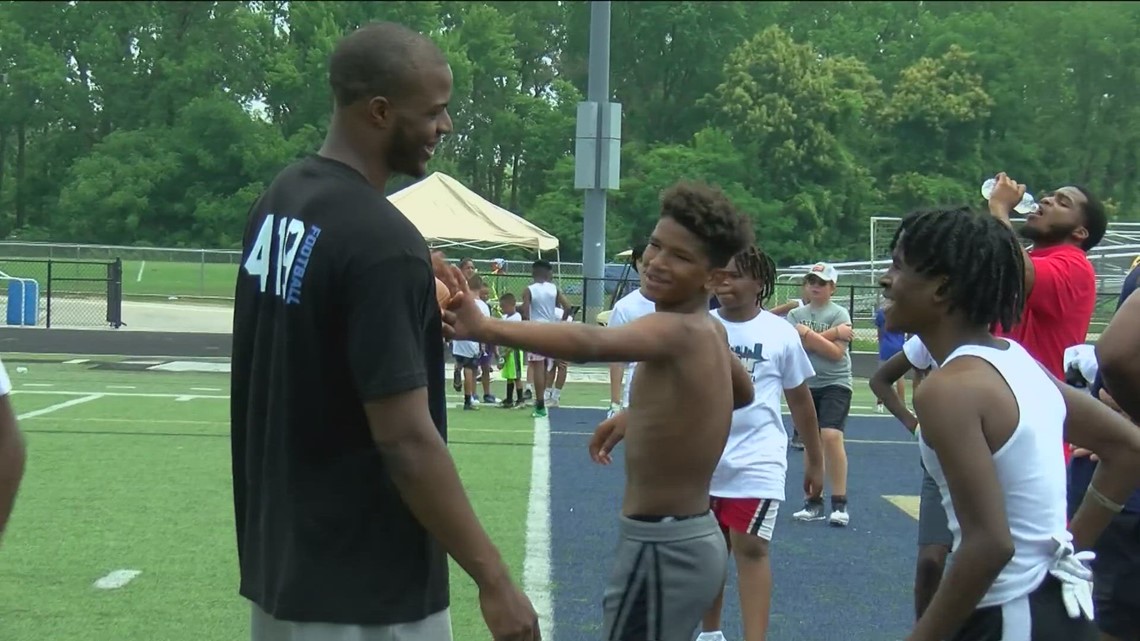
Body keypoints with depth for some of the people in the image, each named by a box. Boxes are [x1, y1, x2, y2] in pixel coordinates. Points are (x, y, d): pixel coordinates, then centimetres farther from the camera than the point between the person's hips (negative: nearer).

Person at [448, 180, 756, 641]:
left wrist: (486, 328, -55)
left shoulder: (680, 331, -22)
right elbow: (744, 393, 29)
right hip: (691, 538, 10)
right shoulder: (710, 332, 8)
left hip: (663, 549, -10)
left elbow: (592, 343, -42)